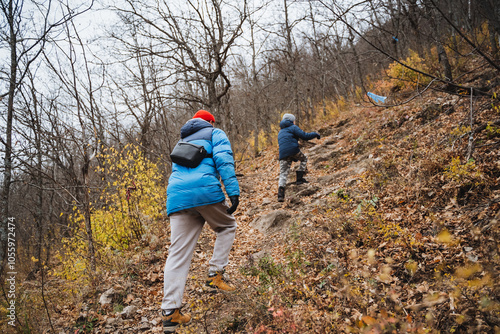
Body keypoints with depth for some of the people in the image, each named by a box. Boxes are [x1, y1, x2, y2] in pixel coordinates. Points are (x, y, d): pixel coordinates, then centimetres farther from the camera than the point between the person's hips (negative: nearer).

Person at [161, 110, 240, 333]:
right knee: (227, 227, 23)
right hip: (206, 191, -5)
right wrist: (233, 191, -12)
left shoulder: (181, 143, 34)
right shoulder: (215, 134, 14)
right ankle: (215, 275, 14)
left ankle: (170, 312, 0)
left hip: (177, 197, 5)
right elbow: (223, 159, -4)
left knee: (178, 254, 3)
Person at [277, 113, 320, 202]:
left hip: (283, 154, 5)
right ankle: (299, 179, 12)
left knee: (283, 173, 2)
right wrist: (315, 134, 15)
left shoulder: (280, 132, 31)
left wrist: (294, 158, 37)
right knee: (304, 159, 23)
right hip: (293, 150, -5)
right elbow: (304, 136, -3)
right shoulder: (293, 127, 9)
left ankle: (280, 194, -12)